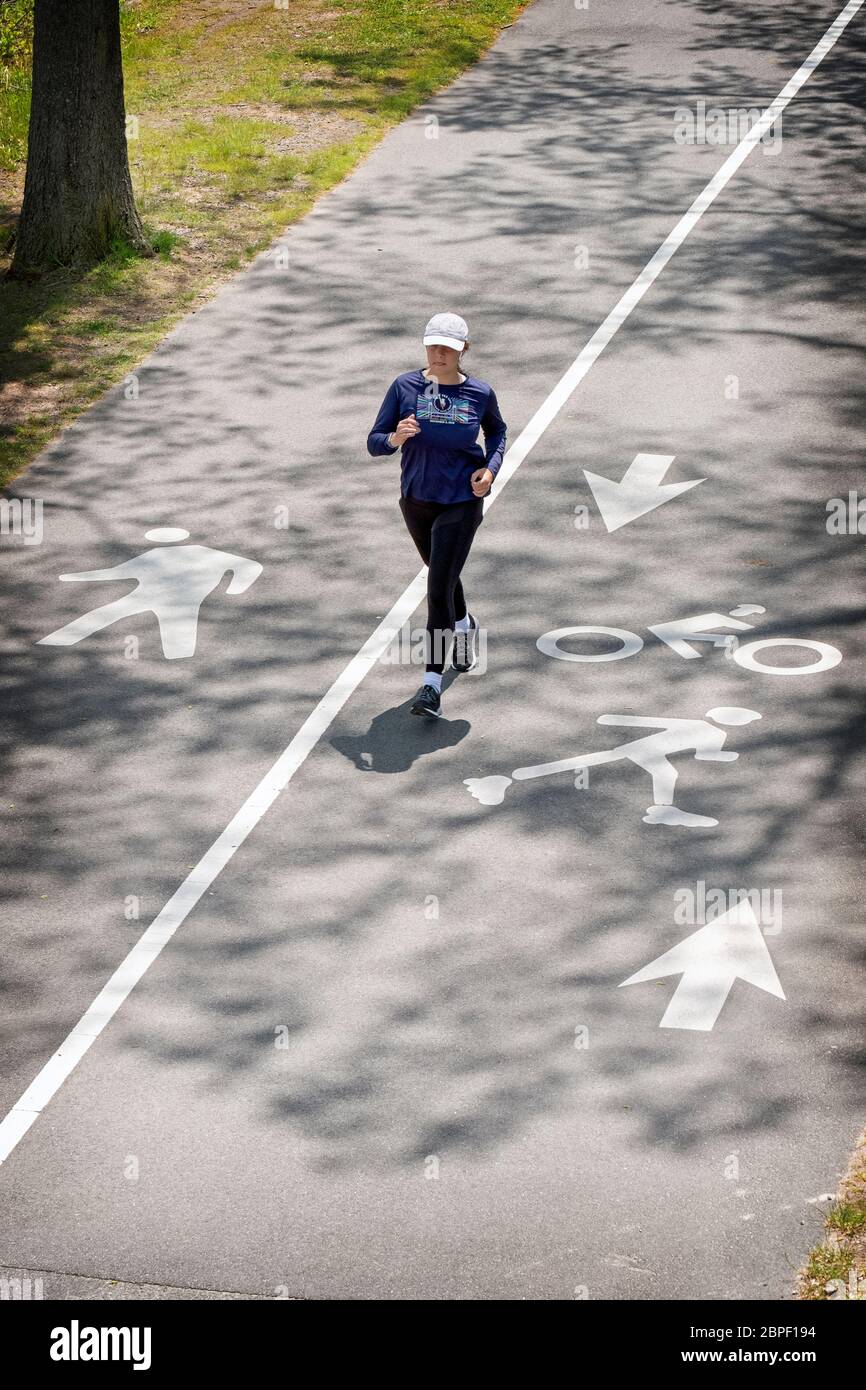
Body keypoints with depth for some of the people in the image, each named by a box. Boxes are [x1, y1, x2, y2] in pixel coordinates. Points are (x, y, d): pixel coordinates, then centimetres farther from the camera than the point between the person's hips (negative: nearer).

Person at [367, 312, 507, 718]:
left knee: (439, 588, -12)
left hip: (462, 502, -3)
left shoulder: (480, 394, -8)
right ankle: (465, 626, 56)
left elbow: (497, 431, 13)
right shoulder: (405, 387, -9)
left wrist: (491, 468, -4)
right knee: (442, 575, 24)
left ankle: (432, 683, -10)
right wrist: (396, 438, -31)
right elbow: (374, 442, -8)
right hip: (416, 500, 3)